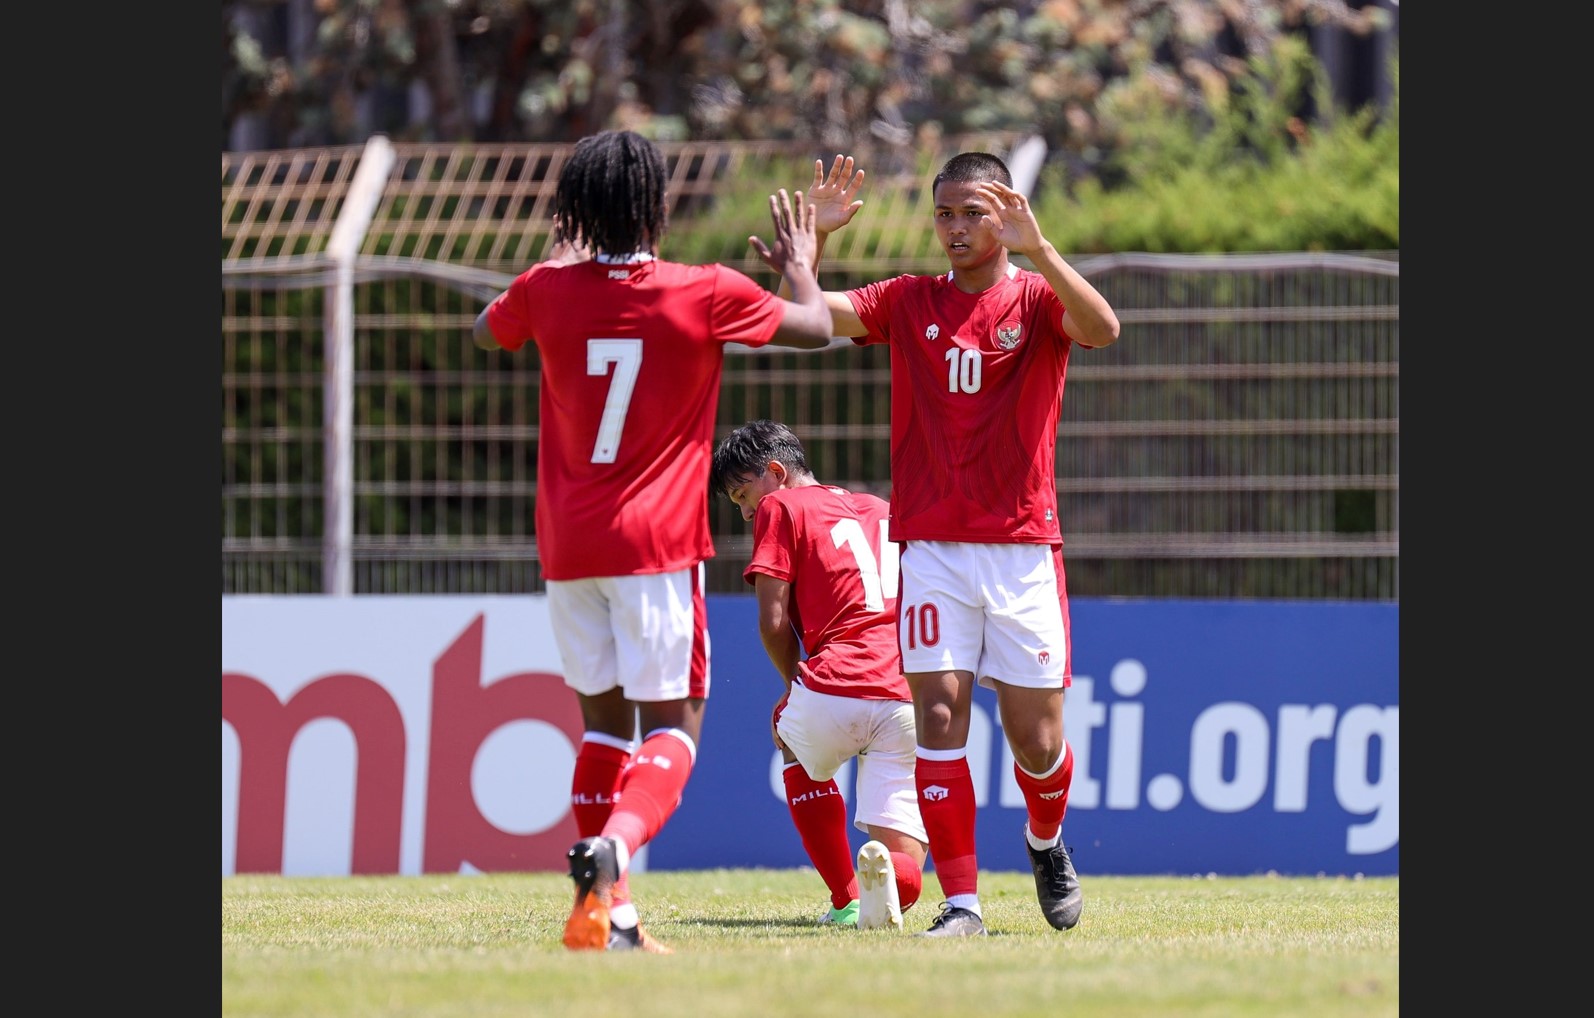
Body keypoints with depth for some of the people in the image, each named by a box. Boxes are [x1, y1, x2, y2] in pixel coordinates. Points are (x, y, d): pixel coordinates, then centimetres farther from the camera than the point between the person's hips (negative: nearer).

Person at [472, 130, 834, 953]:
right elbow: (816, 328, 8)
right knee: (674, 720, 0)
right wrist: (800, 266, 28)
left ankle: (604, 913, 8)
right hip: (657, 540, -4)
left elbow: (485, 333, 23)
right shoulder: (706, 294, -8)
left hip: (566, 544, 4)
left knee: (605, 717, 13)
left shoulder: (547, 291, -1)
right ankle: (615, 844, -29)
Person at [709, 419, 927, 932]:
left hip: (836, 689, -4)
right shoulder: (886, 510, 29)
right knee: (906, 878, 9)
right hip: (909, 703, 4)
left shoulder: (781, 507, 12)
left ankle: (846, 899, 22)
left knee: (790, 732, 35)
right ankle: (886, 871, -29)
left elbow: (774, 622, 4)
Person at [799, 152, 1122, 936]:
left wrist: (1037, 250, -32)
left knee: (1036, 740, 3)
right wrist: (814, 237, -16)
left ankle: (1046, 841, 35)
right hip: (932, 548, 1)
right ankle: (961, 901, -7)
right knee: (939, 717, -11)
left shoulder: (1037, 302, 2)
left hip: (1023, 548, -1)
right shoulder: (907, 303, 8)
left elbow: (1101, 328, -21)